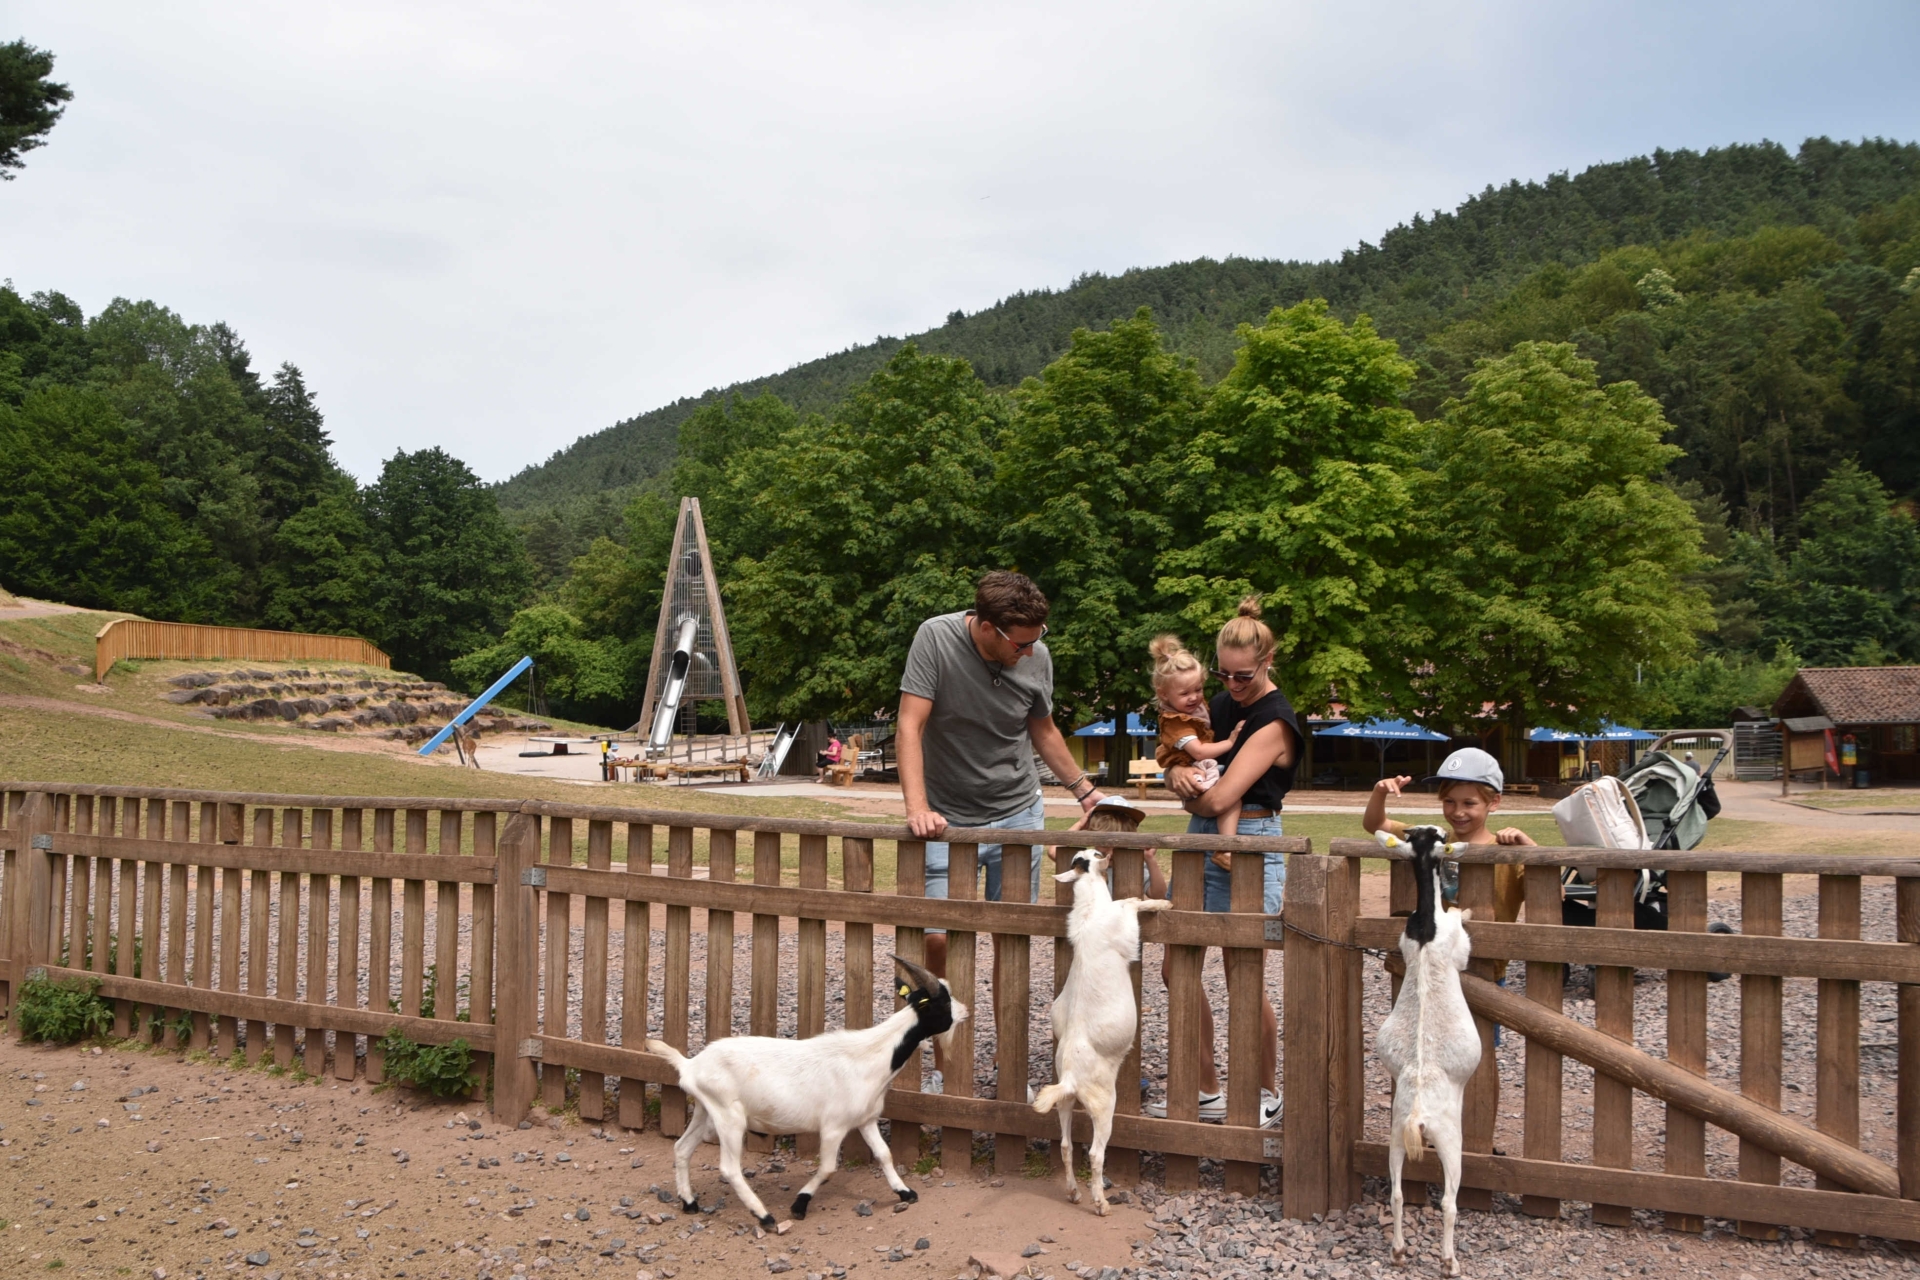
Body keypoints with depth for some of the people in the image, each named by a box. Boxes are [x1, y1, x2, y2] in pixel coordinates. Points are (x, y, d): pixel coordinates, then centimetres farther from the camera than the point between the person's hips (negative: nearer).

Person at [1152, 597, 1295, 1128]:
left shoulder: (1276, 721, -14)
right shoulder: (1223, 704, 12)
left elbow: (1219, 798, -20)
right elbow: (1181, 759, 14)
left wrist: (1192, 798, 1)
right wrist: (1178, 772, -10)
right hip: (1202, 843, 8)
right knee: (1178, 969, 8)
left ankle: (1268, 1094, 22)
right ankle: (1208, 1091, 22)